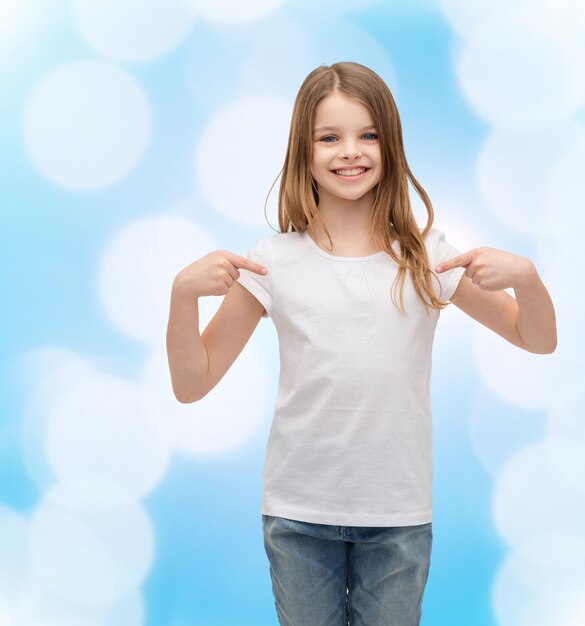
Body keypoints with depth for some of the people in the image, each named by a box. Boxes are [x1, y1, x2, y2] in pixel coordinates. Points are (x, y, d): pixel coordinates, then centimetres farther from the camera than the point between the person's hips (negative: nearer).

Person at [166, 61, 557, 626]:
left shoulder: (424, 257, -3)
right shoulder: (275, 260, -6)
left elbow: (539, 341, 3)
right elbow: (191, 386, -5)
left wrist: (524, 275, -17)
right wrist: (184, 292, -21)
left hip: (399, 515, 1)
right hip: (298, 511, 0)